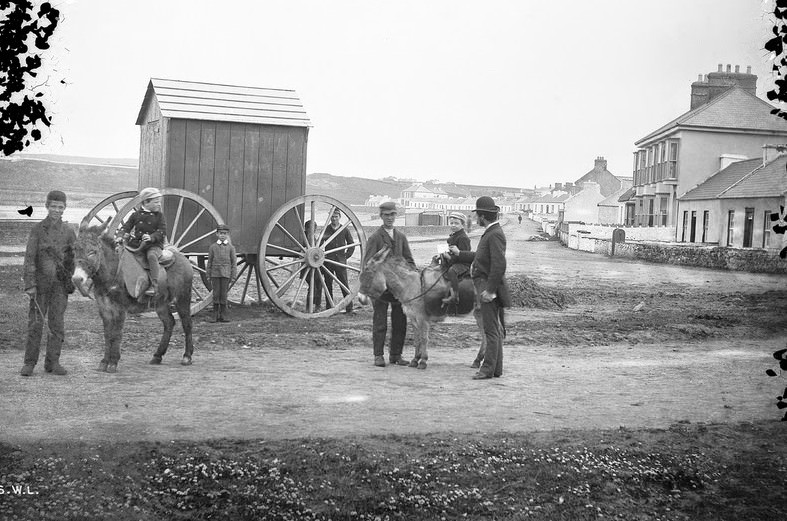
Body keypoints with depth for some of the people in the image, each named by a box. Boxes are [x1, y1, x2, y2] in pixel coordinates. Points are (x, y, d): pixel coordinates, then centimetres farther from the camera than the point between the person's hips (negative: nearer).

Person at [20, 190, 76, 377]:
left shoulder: (68, 231, 5)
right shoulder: (38, 229, -1)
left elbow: (75, 258, 10)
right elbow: (29, 258, -4)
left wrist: (73, 280, 4)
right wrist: (30, 284, -10)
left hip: (60, 284, 2)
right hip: (40, 282, -1)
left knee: (57, 324, 4)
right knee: (35, 323, 2)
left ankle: (53, 362, 11)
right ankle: (30, 363, 9)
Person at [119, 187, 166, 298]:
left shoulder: (159, 215, 5)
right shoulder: (136, 215, 10)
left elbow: (162, 231, -4)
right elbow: (127, 226, 16)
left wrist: (152, 237, -21)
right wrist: (124, 234, -7)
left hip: (154, 244, -4)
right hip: (137, 243, 4)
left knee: (152, 256, -33)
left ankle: (154, 286, -35)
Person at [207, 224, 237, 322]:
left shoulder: (231, 247, 5)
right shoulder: (213, 247, 6)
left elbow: (234, 263, 5)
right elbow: (209, 262, 8)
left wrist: (233, 276, -1)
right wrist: (209, 276, 5)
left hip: (225, 274, 0)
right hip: (215, 274, 0)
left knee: (224, 295, -1)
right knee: (216, 294, -1)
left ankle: (223, 316, 4)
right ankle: (215, 316, 4)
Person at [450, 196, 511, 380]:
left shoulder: (495, 234, -17)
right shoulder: (489, 233, 16)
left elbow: (499, 265, -24)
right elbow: (480, 256, 28)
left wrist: (490, 290, -24)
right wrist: (459, 254, 37)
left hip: (489, 287, -11)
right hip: (485, 286, 11)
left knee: (492, 330, -7)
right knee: (495, 329, 13)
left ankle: (488, 369, -6)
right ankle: (496, 368, 19)